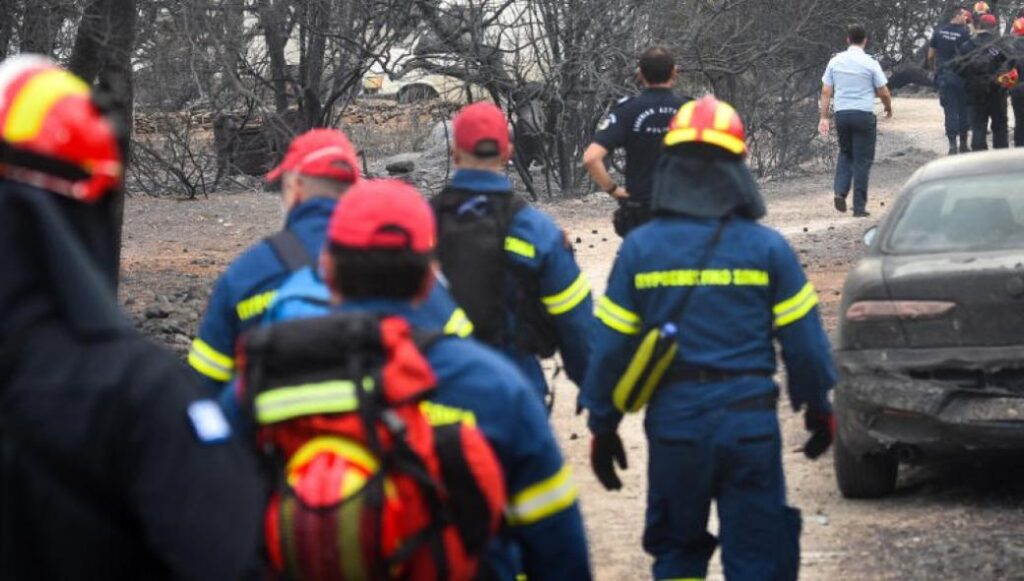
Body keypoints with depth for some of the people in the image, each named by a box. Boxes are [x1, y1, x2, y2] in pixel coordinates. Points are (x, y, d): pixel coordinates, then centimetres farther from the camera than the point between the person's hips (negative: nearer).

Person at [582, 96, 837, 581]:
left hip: (673, 420, 1)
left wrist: (603, 426, 11)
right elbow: (803, 341, 0)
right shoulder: (767, 248, -3)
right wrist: (819, 408, 15)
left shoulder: (639, 249, -1)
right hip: (750, 421, -1)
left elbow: (611, 347, 1)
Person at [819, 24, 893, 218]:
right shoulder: (870, 63, -6)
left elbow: (826, 91, 4)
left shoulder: (835, 61, 4)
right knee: (862, 160, 3)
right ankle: (859, 207, 4)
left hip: (842, 114, 3)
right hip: (864, 114, -3)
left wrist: (824, 117, 8)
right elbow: (884, 93, -2)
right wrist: (889, 108, 17)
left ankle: (840, 192, 0)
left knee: (845, 154, 21)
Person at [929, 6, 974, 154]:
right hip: (961, 75, -3)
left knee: (950, 111, 4)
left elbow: (930, 56, 6)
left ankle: (952, 146, -2)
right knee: (964, 109, 11)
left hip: (944, 76, 3)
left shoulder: (938, 31, 3)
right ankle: (963, 144, 17)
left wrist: (935, 69, 20)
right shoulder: (965, 33, -10)